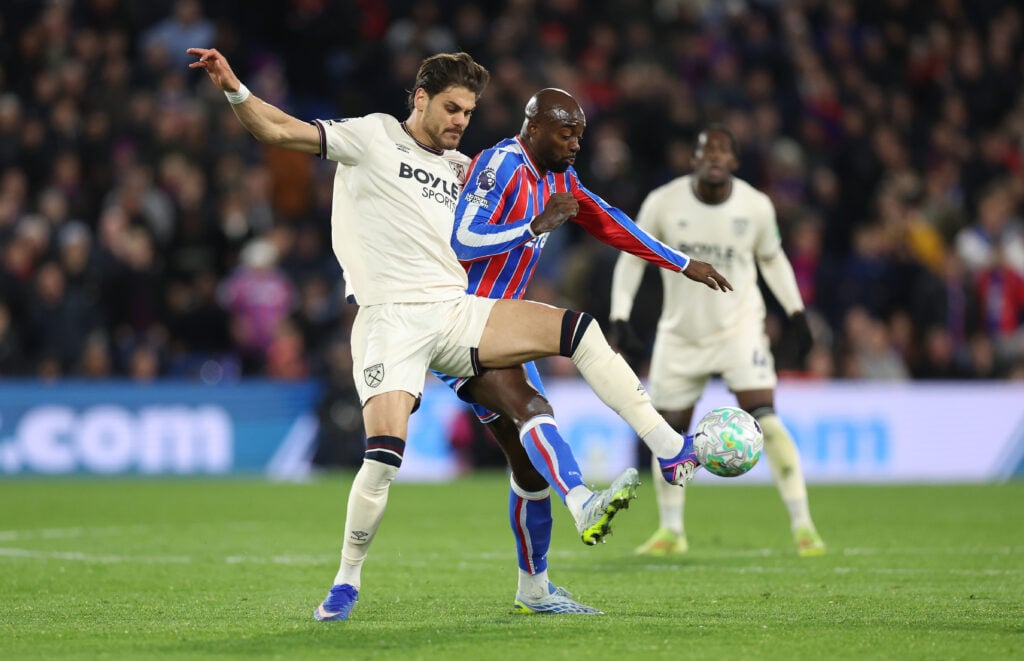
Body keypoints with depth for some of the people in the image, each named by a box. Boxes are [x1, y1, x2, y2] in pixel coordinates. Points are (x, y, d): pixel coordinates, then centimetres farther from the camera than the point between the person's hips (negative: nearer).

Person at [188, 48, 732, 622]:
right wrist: (233, 89, -17)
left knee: (575, 327, -14)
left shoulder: (461, 169, 20)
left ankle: (668, 449, -11)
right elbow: (278, 130, -2)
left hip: (458, 313, 5)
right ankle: (347, 580, -1)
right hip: (391, 319, -5)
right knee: (385, 451, -21)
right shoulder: (372, 138, 4)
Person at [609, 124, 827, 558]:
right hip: (681, 334, 2)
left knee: (765, 420, -17)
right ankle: (671, 530, 22)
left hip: (739, 327, -1)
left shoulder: (756, 206, -9)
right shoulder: (663, 203, -11)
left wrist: (796, 312, 5)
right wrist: (620, 319, -7)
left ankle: (802, 524, -12)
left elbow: (772, 258, 10)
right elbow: (632, 259, 1)